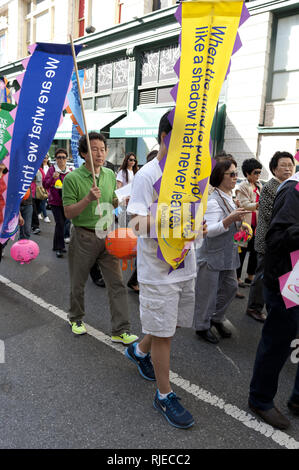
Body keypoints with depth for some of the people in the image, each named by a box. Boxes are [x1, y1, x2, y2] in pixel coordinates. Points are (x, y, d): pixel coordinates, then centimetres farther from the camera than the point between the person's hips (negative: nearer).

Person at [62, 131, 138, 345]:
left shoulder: (110, 175, 8)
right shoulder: (72, 178, -9)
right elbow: (68, 212, -12)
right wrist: (88, 199, -25)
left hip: (107, 235, 4)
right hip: (84, 236, -3)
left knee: (117, 283, 0)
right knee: (78, 283, 12)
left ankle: (121, 330, 8)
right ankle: (76, 318, 38)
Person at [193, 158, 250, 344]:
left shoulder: (229, 197, 11)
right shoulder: (213, 201, -19)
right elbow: (210, 230, -25)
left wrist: (239, 220, 9)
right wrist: (230, 219, -35)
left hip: (228, 253, 9)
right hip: (212, 254, -9)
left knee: (231, 287, 15)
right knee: (207, 291, 3)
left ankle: (217, 318, 34)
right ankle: (202, 326, 20)